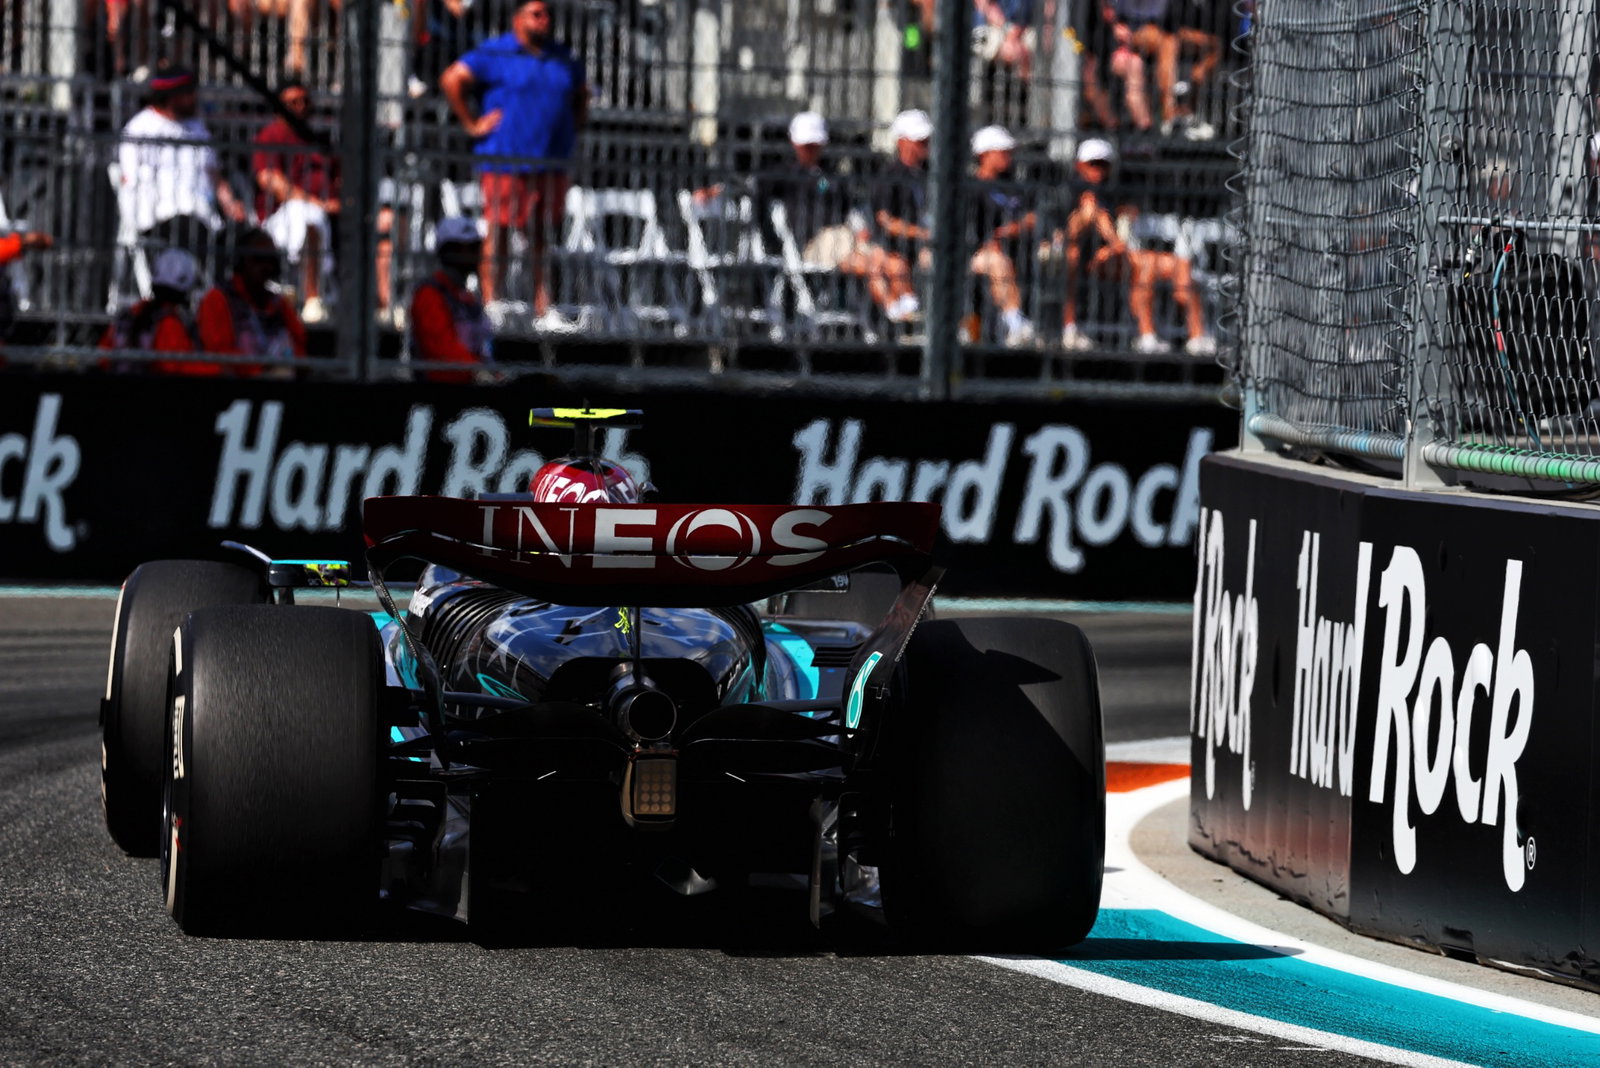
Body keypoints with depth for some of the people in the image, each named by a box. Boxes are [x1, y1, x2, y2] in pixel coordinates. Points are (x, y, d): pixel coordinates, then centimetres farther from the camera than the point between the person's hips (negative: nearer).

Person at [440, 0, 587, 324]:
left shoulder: (562, 58, 17)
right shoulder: (495, 54, -1)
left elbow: (580, 93, 34)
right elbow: (451, 79, -6)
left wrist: (575, 125, 18)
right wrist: (471, 125, -7)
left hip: (551, 163, 5)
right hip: (505, 165, -5)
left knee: (544, 240, 6)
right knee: (497, 236, -5)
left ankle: (544, 311, 7)